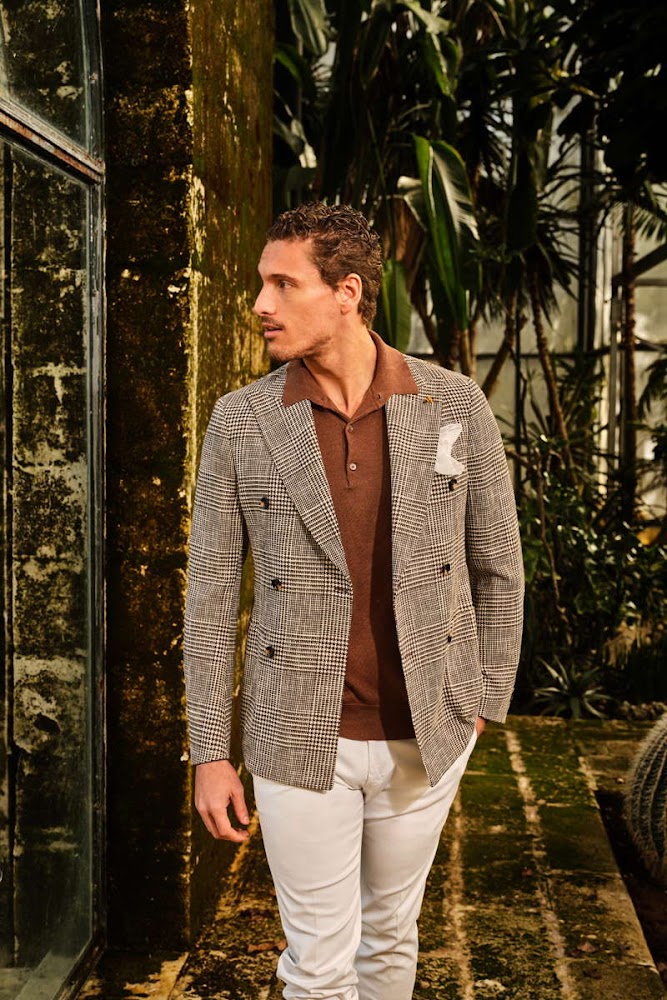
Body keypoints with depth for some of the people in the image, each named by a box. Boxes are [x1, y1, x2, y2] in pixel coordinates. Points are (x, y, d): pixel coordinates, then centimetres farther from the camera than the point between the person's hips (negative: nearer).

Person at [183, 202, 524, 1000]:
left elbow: (497, 567, 3)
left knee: (390, 932, 20)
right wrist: (209, 754, -4)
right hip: (300, 740, -1)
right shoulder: (239, 421, -8)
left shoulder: (455, 405, -7)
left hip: (423, 736, 1)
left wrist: (484, 705, 7)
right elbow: (211, 593, -4)